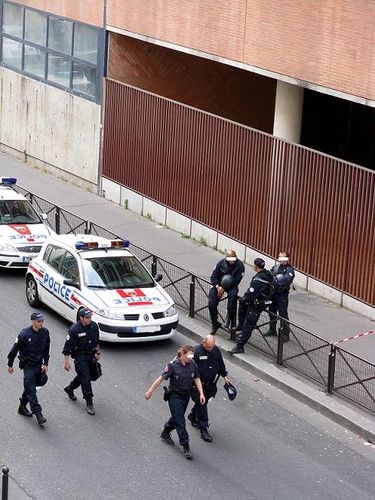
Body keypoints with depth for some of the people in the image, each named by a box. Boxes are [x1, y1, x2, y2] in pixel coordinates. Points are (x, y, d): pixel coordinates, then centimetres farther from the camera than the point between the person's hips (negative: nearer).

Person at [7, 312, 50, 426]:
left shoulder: (45, 332, -3)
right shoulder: (24, 334, -19)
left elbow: (46, 349, 11)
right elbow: (15, 349, -8)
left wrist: (45, 364, 10)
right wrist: (10, 365, -1)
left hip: (39, 365, 5)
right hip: (28, 366, -5)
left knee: (29, 387, 17)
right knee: (31, 390, -8)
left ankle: (22, 407, 35)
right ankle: (38, 414, -12)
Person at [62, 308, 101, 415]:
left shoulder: (94, 326, -3)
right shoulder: (74, 329, -21)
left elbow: (96, 341, 15)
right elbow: (68, 347, -15)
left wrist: (98, 352, 19)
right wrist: (66, 362, -16)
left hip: (90, 355, 6)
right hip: (80, 357, -6)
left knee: (82, 376, 20)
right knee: (86, 379, -10)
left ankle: (70, 389, 47)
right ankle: (89, 403, -4)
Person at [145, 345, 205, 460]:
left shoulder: (192, 364, -6)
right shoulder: (173, 365, -21)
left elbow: (197, 379, 5)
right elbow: (161, 378, -15)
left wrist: (201, 394, -2)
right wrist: (150, 391, -9)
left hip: (186, 396, 6)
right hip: (175, 396, -6)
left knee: (176, 417, 22)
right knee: (180, 422, -5)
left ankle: (165, 433, 46)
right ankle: (185, 446, 0)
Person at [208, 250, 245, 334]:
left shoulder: (240, 266, -15)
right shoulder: (221, 263, -8)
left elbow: (236, 282, -16)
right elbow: (213, 276, -3)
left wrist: (223, 288, -22)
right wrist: (217, 287, -21)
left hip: (231, 286, -2)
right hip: (219, 285, 2)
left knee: (233, 295, -37)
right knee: (211, 304, -12)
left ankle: (229, 317, -18)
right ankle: (215, 324, 11)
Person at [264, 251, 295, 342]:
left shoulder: (289, 270, -8)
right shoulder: (275, 267, 12)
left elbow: (285, 281, -20)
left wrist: (274, 280, -17)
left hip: (282, 294, -7)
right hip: (273, 293, 7)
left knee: (283, 314, -5)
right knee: (272, 312, 17)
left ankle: (285, 334, 0)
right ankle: (272, 330, 33)